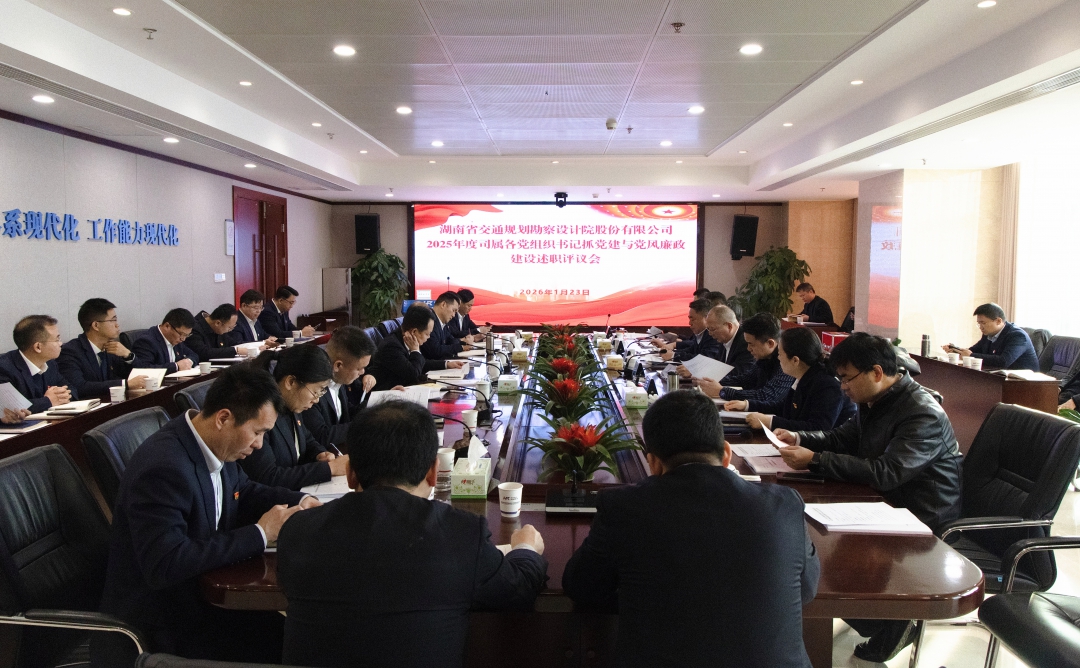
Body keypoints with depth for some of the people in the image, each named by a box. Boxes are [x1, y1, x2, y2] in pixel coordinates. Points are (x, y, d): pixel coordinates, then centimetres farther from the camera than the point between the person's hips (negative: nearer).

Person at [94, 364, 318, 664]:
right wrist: (260, 533, -26)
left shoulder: (216, 445, -2)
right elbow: (165, 566, -32)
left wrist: (299, 502, -1)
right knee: (283, 642, -16)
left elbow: (244, 491, 17)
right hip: (159, 626, -8)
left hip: (200, 591, 8)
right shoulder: (163, 468, -27)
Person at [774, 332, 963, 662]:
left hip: (923, 519, -9)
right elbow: (842, 437, 16)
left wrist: (814, 460, -36)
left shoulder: (923, 415, -25)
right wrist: (800, 438, -3)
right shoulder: (874, 401, 4)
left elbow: (885, 473, -35)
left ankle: (890, 626, 5)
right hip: (889, 501, 9)